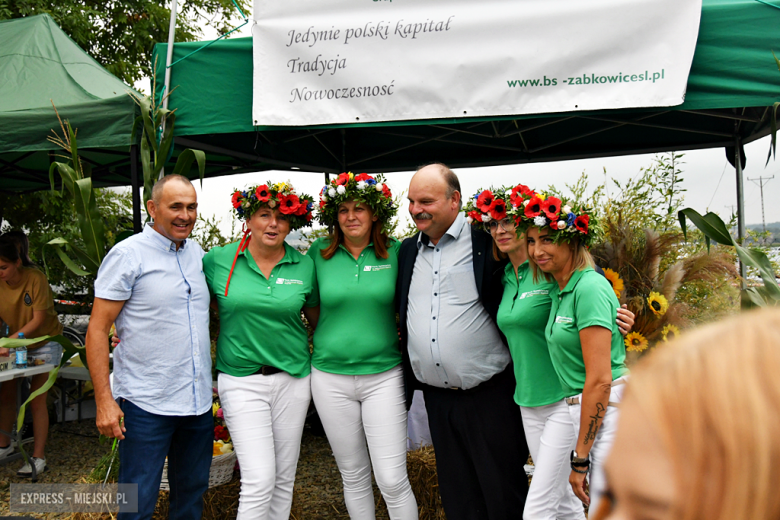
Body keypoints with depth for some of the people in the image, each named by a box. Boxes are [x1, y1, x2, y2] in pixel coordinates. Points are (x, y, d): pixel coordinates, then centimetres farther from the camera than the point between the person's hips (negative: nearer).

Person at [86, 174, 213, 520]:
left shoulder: (197, 253, 9)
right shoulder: (128, 254, -9)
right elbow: (97, 330, -10)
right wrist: (104, 400, -16)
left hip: (199, 401, 6)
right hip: (146, 404, -6)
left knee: (192, 492, 17)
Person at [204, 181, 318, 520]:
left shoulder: (304, 266, 2)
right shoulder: (219, 260, -3)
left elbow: (317, 319, 13)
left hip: (293, 378, 3)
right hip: (242, 380, -2)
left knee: (284, 479, 13)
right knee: (259, 481, -9)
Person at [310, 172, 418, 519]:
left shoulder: (395, 252, -2)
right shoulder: (319, 253, 0)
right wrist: (329, 340, 4)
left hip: (384, 376, -1)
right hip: (330, 377, 2)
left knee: (393, 479, -2)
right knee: (353, 475, 15)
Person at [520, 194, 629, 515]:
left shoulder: (589, 287, -16)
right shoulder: (559, 289, 11)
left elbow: (600, 379, -20)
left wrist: (580, 458, -16)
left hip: (611, 408, -9)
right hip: (578, 407, 9)